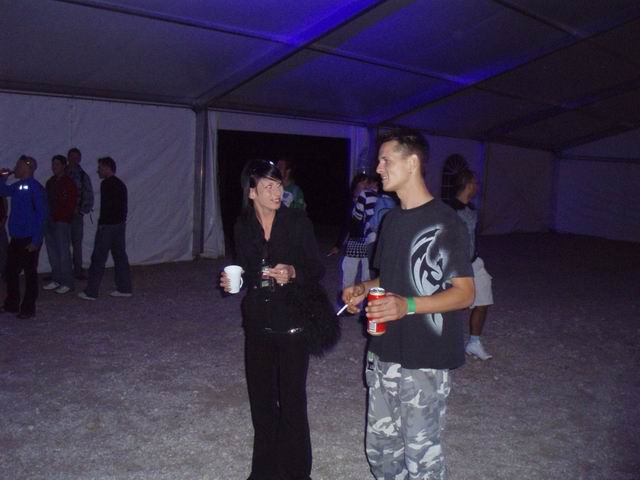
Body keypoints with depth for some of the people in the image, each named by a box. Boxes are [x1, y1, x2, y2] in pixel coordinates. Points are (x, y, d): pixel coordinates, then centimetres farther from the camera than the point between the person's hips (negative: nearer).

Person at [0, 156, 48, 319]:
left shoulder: (35, 188, -13)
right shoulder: (17, 186, 9)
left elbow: (42, 214, -15)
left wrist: (36, 240, -18)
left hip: (29, 239, -8)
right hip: (16, 238, 8)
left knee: (30, 274, 2)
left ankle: (28, 309, 12)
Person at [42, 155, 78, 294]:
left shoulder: (69, 183, -4)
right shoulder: (50, 182, 17)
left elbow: (70, 204, -9)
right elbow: (46, 200, 17)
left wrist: (56, 216, -13)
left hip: (62, 221, -7)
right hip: (49, 221, 7)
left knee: (63, 252, -8)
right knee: (52, 252, 8)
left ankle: (67, 282, -3)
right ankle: (56, 279, 17)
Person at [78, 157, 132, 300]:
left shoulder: (107, 184, -12)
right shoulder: (120, 184, 15)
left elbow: (105, 206, -18)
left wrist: (101, 223, -12)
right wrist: (121, 219, 17)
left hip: (108, 225, -9)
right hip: (120, 224, 9)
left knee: (98, 258, -4)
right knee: (120, 256, 11)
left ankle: (91, 292, 0)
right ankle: (124, 288, 14)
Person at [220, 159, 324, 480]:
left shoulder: (297, 221, -9)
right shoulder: (243, 226, 1)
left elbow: (317, 270, -5)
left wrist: (293, 273, -24)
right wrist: (232, 282, -6)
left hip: (292, 323, -3)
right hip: (257, 323, 4)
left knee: (292, 400, 2)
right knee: (261, 399, 13)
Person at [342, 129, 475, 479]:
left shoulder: (444, 222, -12)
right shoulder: (392, 219, 12)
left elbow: (465, 292, -13)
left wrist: (408, 305, -27)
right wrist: (363, 289, 2)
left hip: (424, 359, -7)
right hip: (384, 353, 7)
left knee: (420, 452, 3)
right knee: (380, 445, 15)